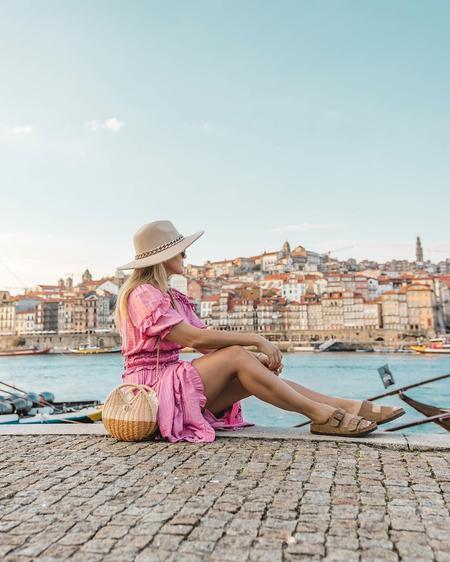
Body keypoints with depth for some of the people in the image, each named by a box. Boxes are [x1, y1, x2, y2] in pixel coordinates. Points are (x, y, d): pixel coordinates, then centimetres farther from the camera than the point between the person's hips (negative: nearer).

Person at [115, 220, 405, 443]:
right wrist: (253, 339, -19)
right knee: (237, 356, -24)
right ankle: (320, 414, -20)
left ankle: (348, 406, -11)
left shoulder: (172, 297, 17)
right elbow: (193, 337, -23)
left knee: (257, 368, -10)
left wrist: (258, 354, -8)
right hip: (151, 385, -8)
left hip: (172, 382, 8)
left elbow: (207, 342, 7)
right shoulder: (142, 294, -12)